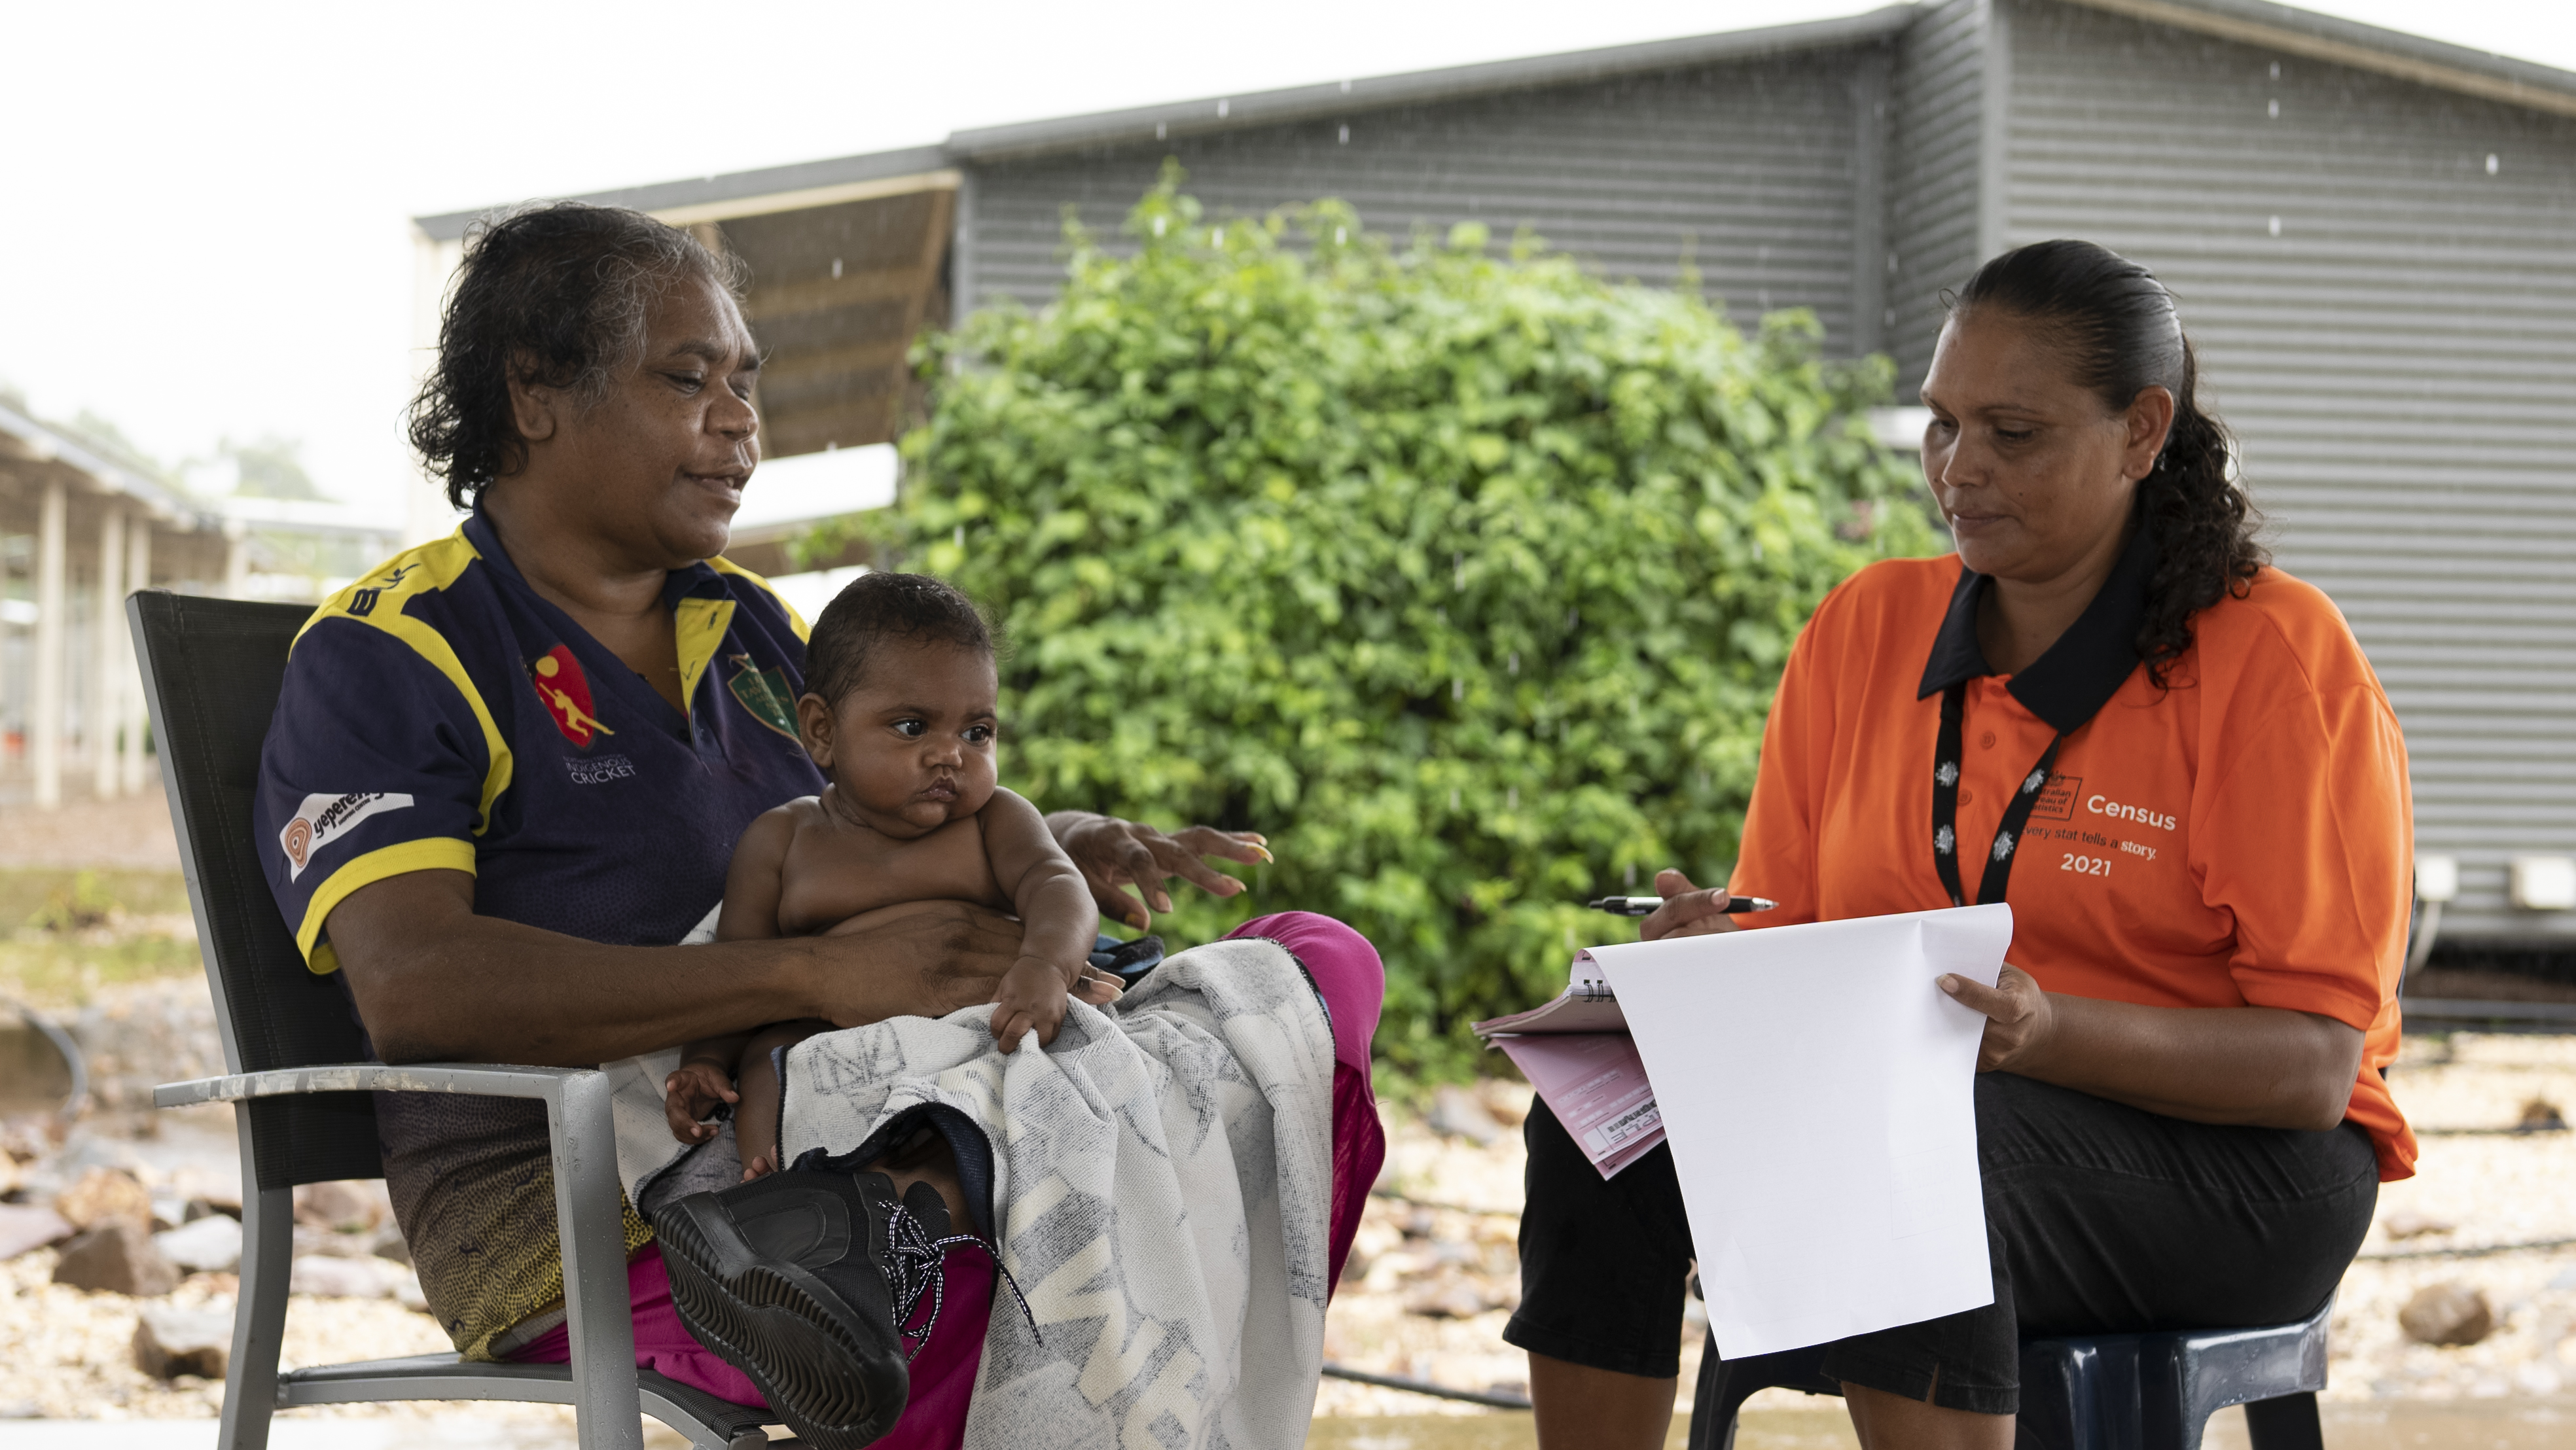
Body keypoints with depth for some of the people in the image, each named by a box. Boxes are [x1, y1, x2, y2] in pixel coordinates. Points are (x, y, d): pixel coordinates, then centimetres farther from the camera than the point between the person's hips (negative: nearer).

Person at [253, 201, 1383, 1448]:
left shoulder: (752, 629, 22)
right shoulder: (384, 656, -2)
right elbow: (414, 986, -19)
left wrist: (1067, 845, 6)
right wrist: (822, 975, -26)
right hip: (598, 1236, -8)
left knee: (1324, 961, -10)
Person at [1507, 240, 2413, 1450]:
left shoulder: (2279, 659, -9)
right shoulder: (1863, 629, 7)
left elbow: (2316, 1063, -13)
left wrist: (2051, 1031, -31)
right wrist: (1717, 956, -15)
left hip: (2220, 1158, -5)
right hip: (1897, 1101, 5)